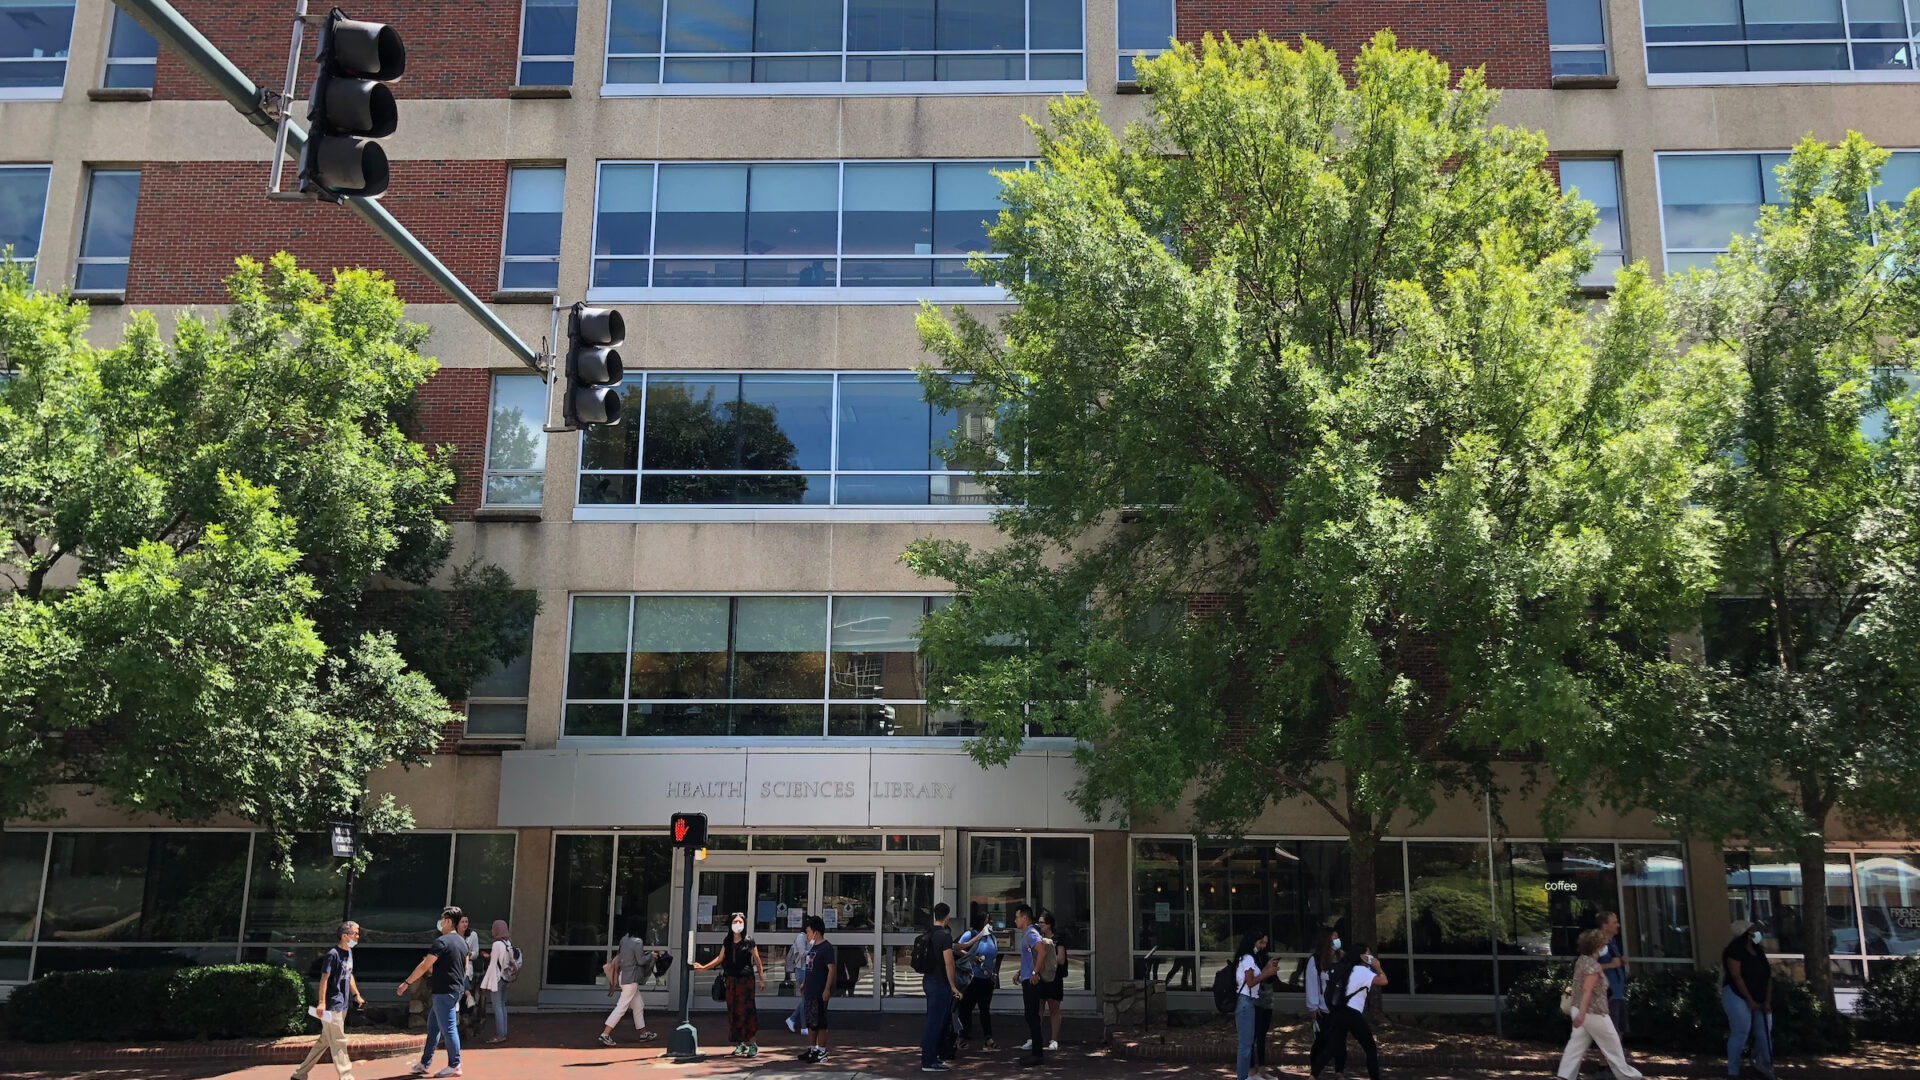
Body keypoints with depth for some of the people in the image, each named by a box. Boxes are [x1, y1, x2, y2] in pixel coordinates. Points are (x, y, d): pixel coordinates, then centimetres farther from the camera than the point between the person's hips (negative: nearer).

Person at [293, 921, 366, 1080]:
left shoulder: (349, 952, 12)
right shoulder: (333, 954, -15)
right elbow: (324, 978, -18)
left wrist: (356, 995, 21)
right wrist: (322, 1002, -23)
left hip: (342, 1005, 9)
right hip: (332, 1006, -9)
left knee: (324, 1041, 14)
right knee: (339, 1042, -5)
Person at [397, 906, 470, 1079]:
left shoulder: (441, 941, -15)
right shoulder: (462, 942, 12)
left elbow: (424, 966, -16)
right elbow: (465, 968, 19)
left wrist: (407, 983, -9)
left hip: (444, 991, -9)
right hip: (456, 990, 9)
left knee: (449, 1028, -3)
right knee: (432, 1027, 16)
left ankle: (454, 1066, 2)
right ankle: (425, 1063, 22)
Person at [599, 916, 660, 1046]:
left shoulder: (624, 939, 6)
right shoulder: (637, 942, -18)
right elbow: (641, 961, -13)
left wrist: (645, 952, 15)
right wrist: (651, 955, 5)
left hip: (623, 975, 9)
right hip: (630, 979, -9)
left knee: (639, 1006, 17)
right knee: (622, 1007, -6)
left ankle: (644, 1034, 26)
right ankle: (605, 1034, -7)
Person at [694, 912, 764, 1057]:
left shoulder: (749, 942, -4)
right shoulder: (727, 942, 9)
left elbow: (757, 961, -2)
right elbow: (720, 958, 18)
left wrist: (761, 979, -2)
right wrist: (704, 967, 13)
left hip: (745, 980, -5)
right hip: (731, 980, 5)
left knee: (745, 1011, -9)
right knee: (733, 1012, 5)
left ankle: (753, 1044, -4)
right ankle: (740, 1043, 13)